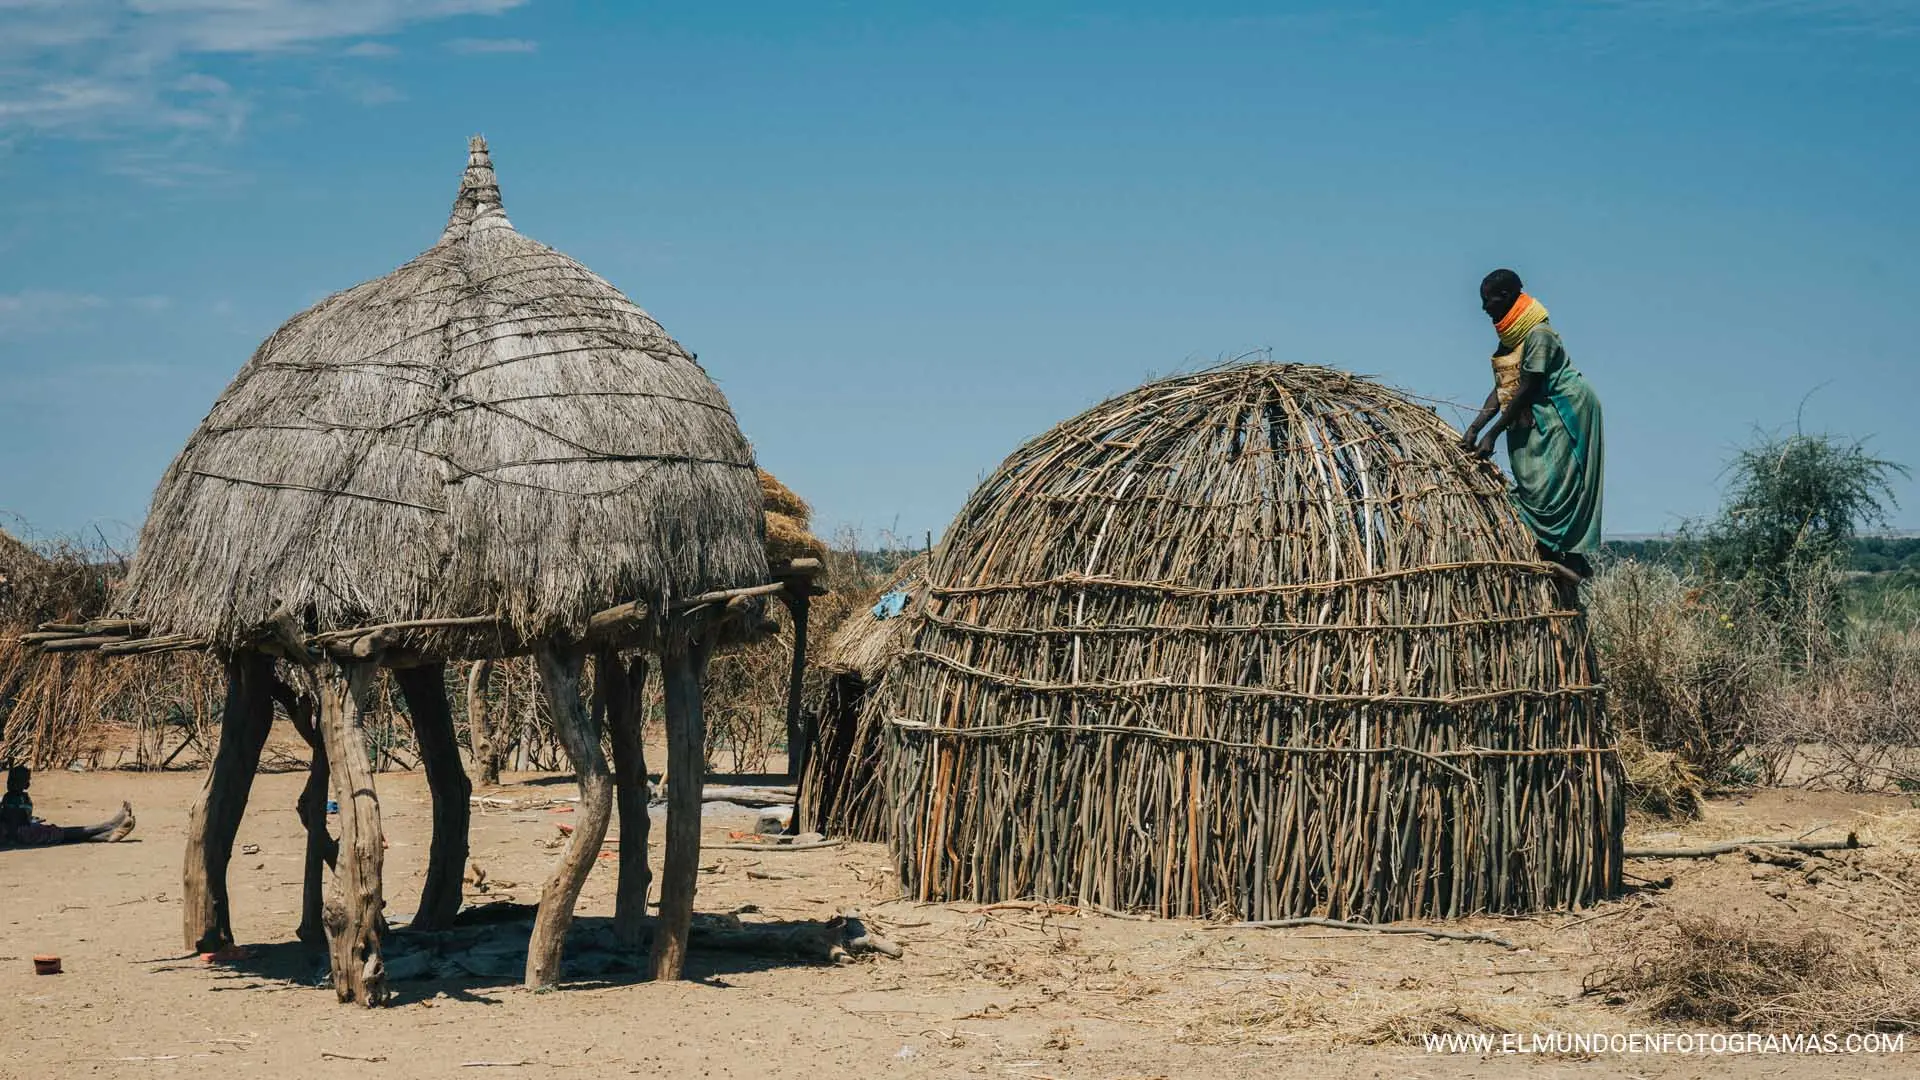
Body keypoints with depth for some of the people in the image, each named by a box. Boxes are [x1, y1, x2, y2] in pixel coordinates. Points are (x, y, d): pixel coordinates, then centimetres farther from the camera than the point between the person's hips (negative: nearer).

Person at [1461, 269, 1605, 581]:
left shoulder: (1539, 334, -20)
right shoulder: (1510, 335, 8)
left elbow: (1526, 390, -21)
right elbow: (1502, 389, 5)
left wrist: (1492, 434, -21)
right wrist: (1474, 429, -4)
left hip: (1564, 412, -9)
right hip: (1537, 420, 9)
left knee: (1554, 488, -12)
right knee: (1531, 485, 5)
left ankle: (1568, 561, -9)